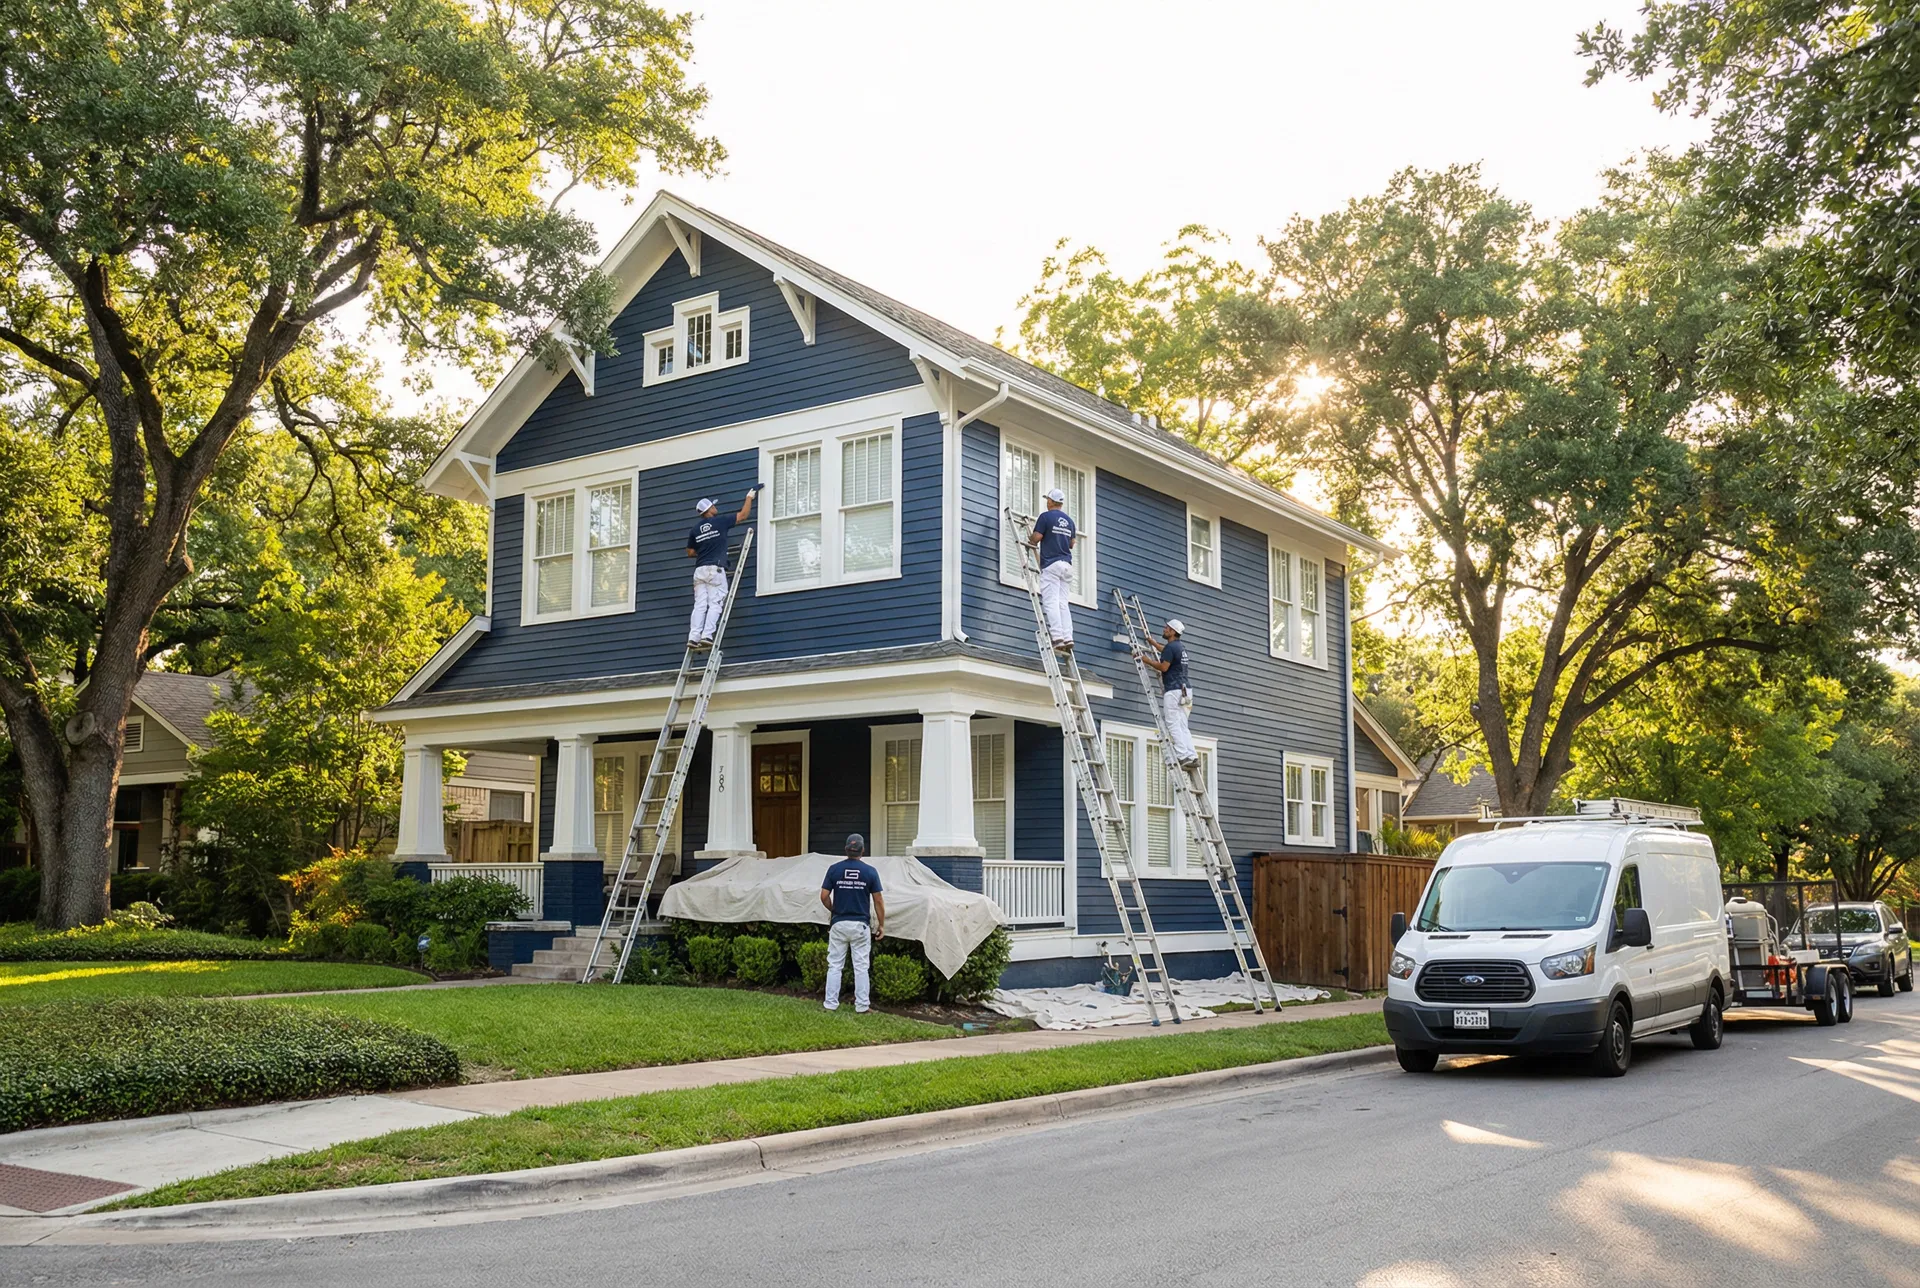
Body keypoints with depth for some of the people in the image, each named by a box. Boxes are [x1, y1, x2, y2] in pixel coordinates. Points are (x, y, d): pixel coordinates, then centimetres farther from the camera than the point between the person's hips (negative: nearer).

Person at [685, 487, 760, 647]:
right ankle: (707, 635, -18)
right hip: (715, 570, -5)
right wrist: (750, 495, 19)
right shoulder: (720, 521, 0)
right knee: (715, 604, -6)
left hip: (699, 570, 5)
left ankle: (693, 637, -9)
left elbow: (690, 553, 17)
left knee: (700, 605, 1)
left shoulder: (695, 529, 12)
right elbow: (743, 515, 8)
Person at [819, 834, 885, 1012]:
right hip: (860, 925, -1)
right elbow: (878, 901, -2)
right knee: (861, 967, 5)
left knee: (834, 965, 8)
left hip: (839, 924, 1)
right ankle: (861, 1006, 6)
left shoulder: (834, 869, -4)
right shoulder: (870, 871, -5)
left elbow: (824, 896, -4)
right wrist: (881, 925, 6)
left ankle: (831, 1004, 10)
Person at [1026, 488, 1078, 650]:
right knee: (1063, 603, 4)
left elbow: (1036, 538, -7)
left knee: (1051, 602, -9)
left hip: (1051, 564, -6)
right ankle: (1068, 637, -7)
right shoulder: (1069, 521, 15)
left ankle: (1057, 637, -19)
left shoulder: (1046, 517, -3)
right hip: (1067, 564, 6)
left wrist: (1030, 540, 14)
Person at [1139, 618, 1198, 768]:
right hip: (1185, 690, 9)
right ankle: (1192, 756, -1)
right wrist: (1151, 641, 49)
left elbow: (1163, 667, -16)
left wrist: (1147, 661, -2)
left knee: (1173, 725, -8)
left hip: (1174, 690, -9)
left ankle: (1182, 756, -15)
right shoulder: (1181, 646, 17)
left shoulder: (1171, 647, -11)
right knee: (1183, 726, 7)